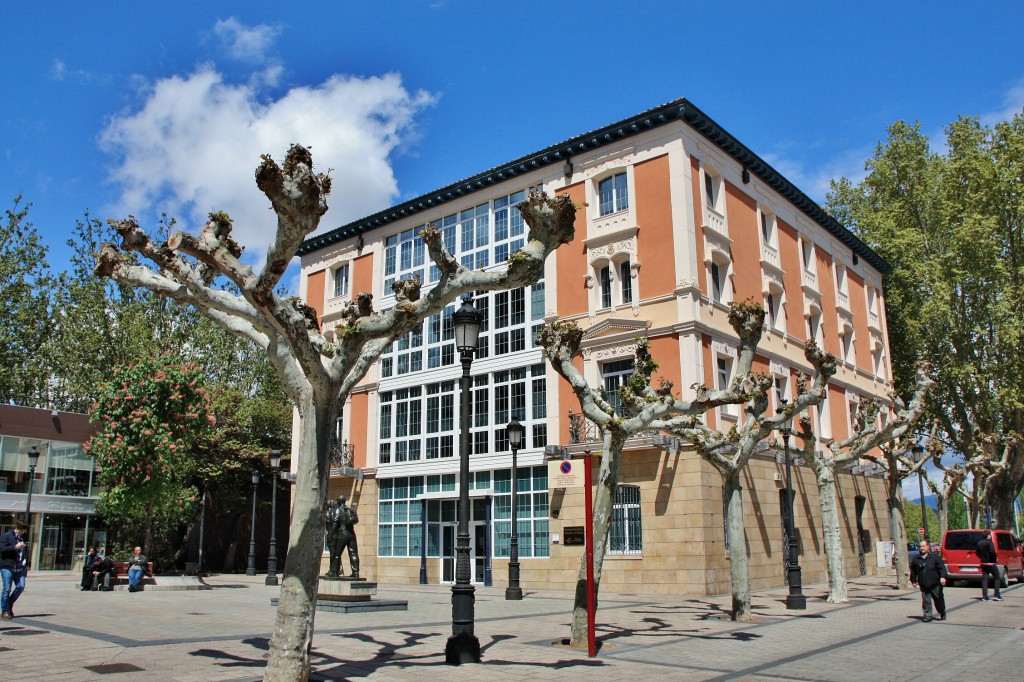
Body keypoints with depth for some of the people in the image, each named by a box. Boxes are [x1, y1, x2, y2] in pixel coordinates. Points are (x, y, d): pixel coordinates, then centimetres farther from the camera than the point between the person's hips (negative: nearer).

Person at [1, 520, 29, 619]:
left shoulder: (23, 537, 15)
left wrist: (25, 564, 20)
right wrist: (15, 547, -22)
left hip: (20, 567, 5)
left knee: (21, 586, -2)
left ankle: (9, 605, 19)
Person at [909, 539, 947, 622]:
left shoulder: (935, 556, -3)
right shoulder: (916, 559, 6)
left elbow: (941, 568, -7)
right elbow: (913, 571, 16)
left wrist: (943, 577, -19)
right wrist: (913, 580, 16)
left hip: (935, 584, -2)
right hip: (923, 585, 2)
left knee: (939, 600, 10)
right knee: (926, 601, 0)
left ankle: (942, 614, 31)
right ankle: (927, 616, 6)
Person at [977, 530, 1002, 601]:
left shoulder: (979, 543, 10)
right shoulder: (989, 543, -13)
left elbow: (977, 552, 13)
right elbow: (992, 552, -24)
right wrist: (994, 560, -12)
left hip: (983, 564, 6)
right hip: (991, 563, -6)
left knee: (984, 579, 7)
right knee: (996, 578, 7)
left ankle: (984, 596, 3)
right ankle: (997, 595, 2)